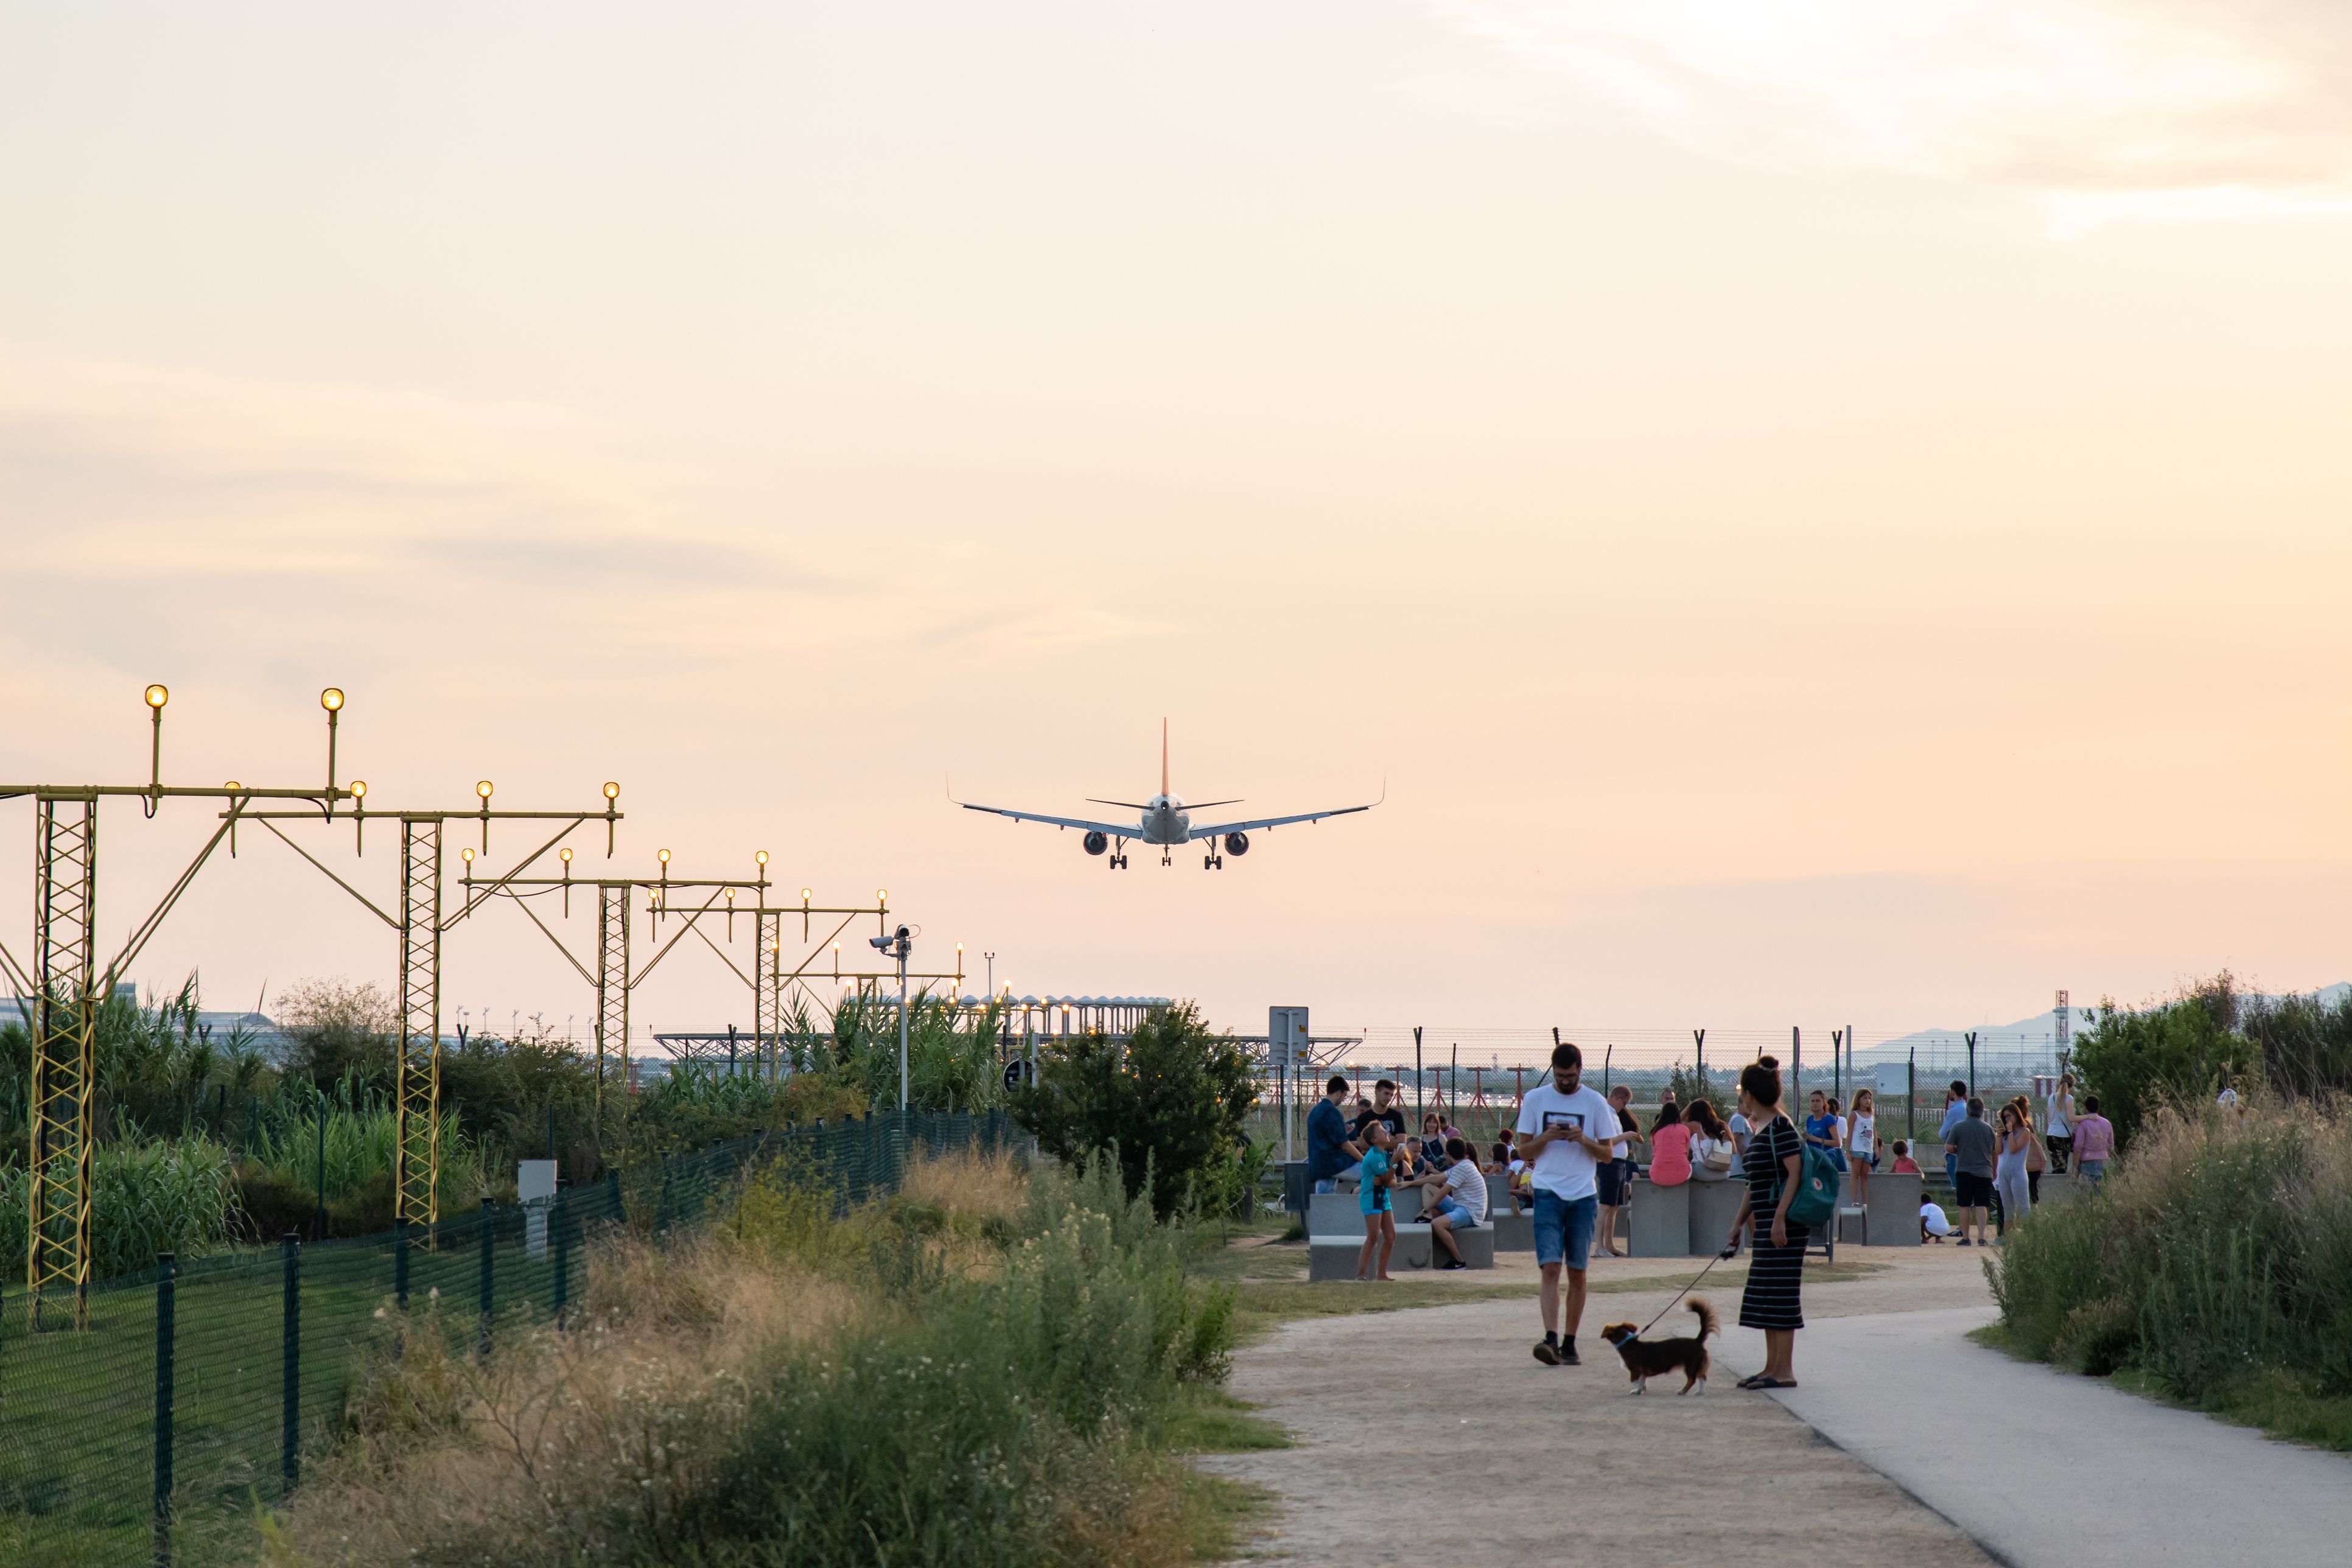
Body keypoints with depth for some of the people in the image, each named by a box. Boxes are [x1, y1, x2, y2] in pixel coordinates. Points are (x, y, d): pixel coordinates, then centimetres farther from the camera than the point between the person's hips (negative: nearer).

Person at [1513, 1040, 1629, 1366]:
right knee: (1551, 1268, -14)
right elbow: (1523, 1151, 7)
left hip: (1584, 1196, 1)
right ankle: (1551, 1339, -23)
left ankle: (1569, 1344, 11)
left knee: (1577, 1273, 5)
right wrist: (1546, 1137, -13)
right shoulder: (1535, 1099, 5)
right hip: (1548, 1194, -1)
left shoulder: (1595, 1103, 4)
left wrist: (1584, 1140, -13)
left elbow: (1608, 1154, 7)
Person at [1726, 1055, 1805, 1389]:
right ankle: (1772, 1367, 18)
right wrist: (1740, 1222, 24)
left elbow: (1795, 1173, -20)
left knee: (1780, 1294, -8)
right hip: (1765, 1224, 10)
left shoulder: (1781, 1128, -14)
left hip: (1783, 1225, -10)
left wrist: (1780, 1218, -24)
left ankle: (1785, 1371, -5)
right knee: (1764, 1295, 12)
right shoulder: (1758, 1130, 16)